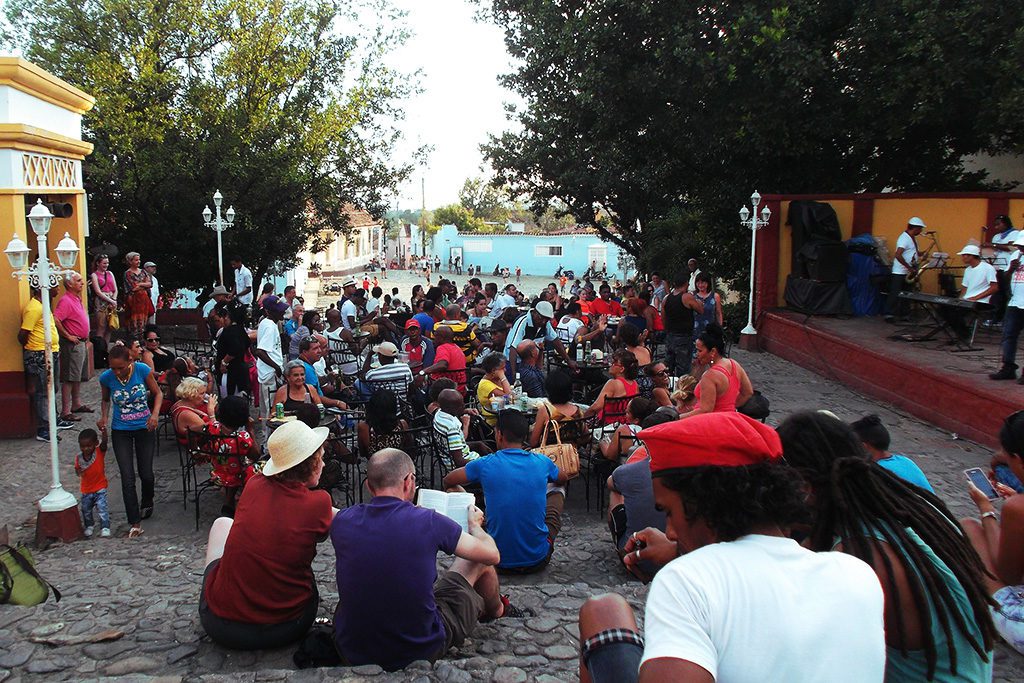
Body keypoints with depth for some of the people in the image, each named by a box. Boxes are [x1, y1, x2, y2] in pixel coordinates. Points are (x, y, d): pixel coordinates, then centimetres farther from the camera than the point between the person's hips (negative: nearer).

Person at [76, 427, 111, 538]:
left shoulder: (100, 452, -15)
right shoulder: (79, 457, -7)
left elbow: (104, 442, -34)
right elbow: (78, 471, 5)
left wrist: (104, 432, -51)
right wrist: (78, 471, -20)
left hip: (100, 488, -4)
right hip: (86, 489, 4)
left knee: (102, 508, -13)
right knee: (86, 510, 16)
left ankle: (105, 527, -2)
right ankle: (89, 526, 39)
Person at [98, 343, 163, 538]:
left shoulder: (142, 370, -19)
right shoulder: (106, 377, -14)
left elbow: (157, 393, -5)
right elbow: (106, 400, 7)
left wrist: (155, 414, -20)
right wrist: (104, 417, -11)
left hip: (144, 428, 0)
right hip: (121, 431, 1)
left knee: (146, 474, 7)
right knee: (128, 478, -4)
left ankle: (147, 504, 39)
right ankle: (135, 523, 6)